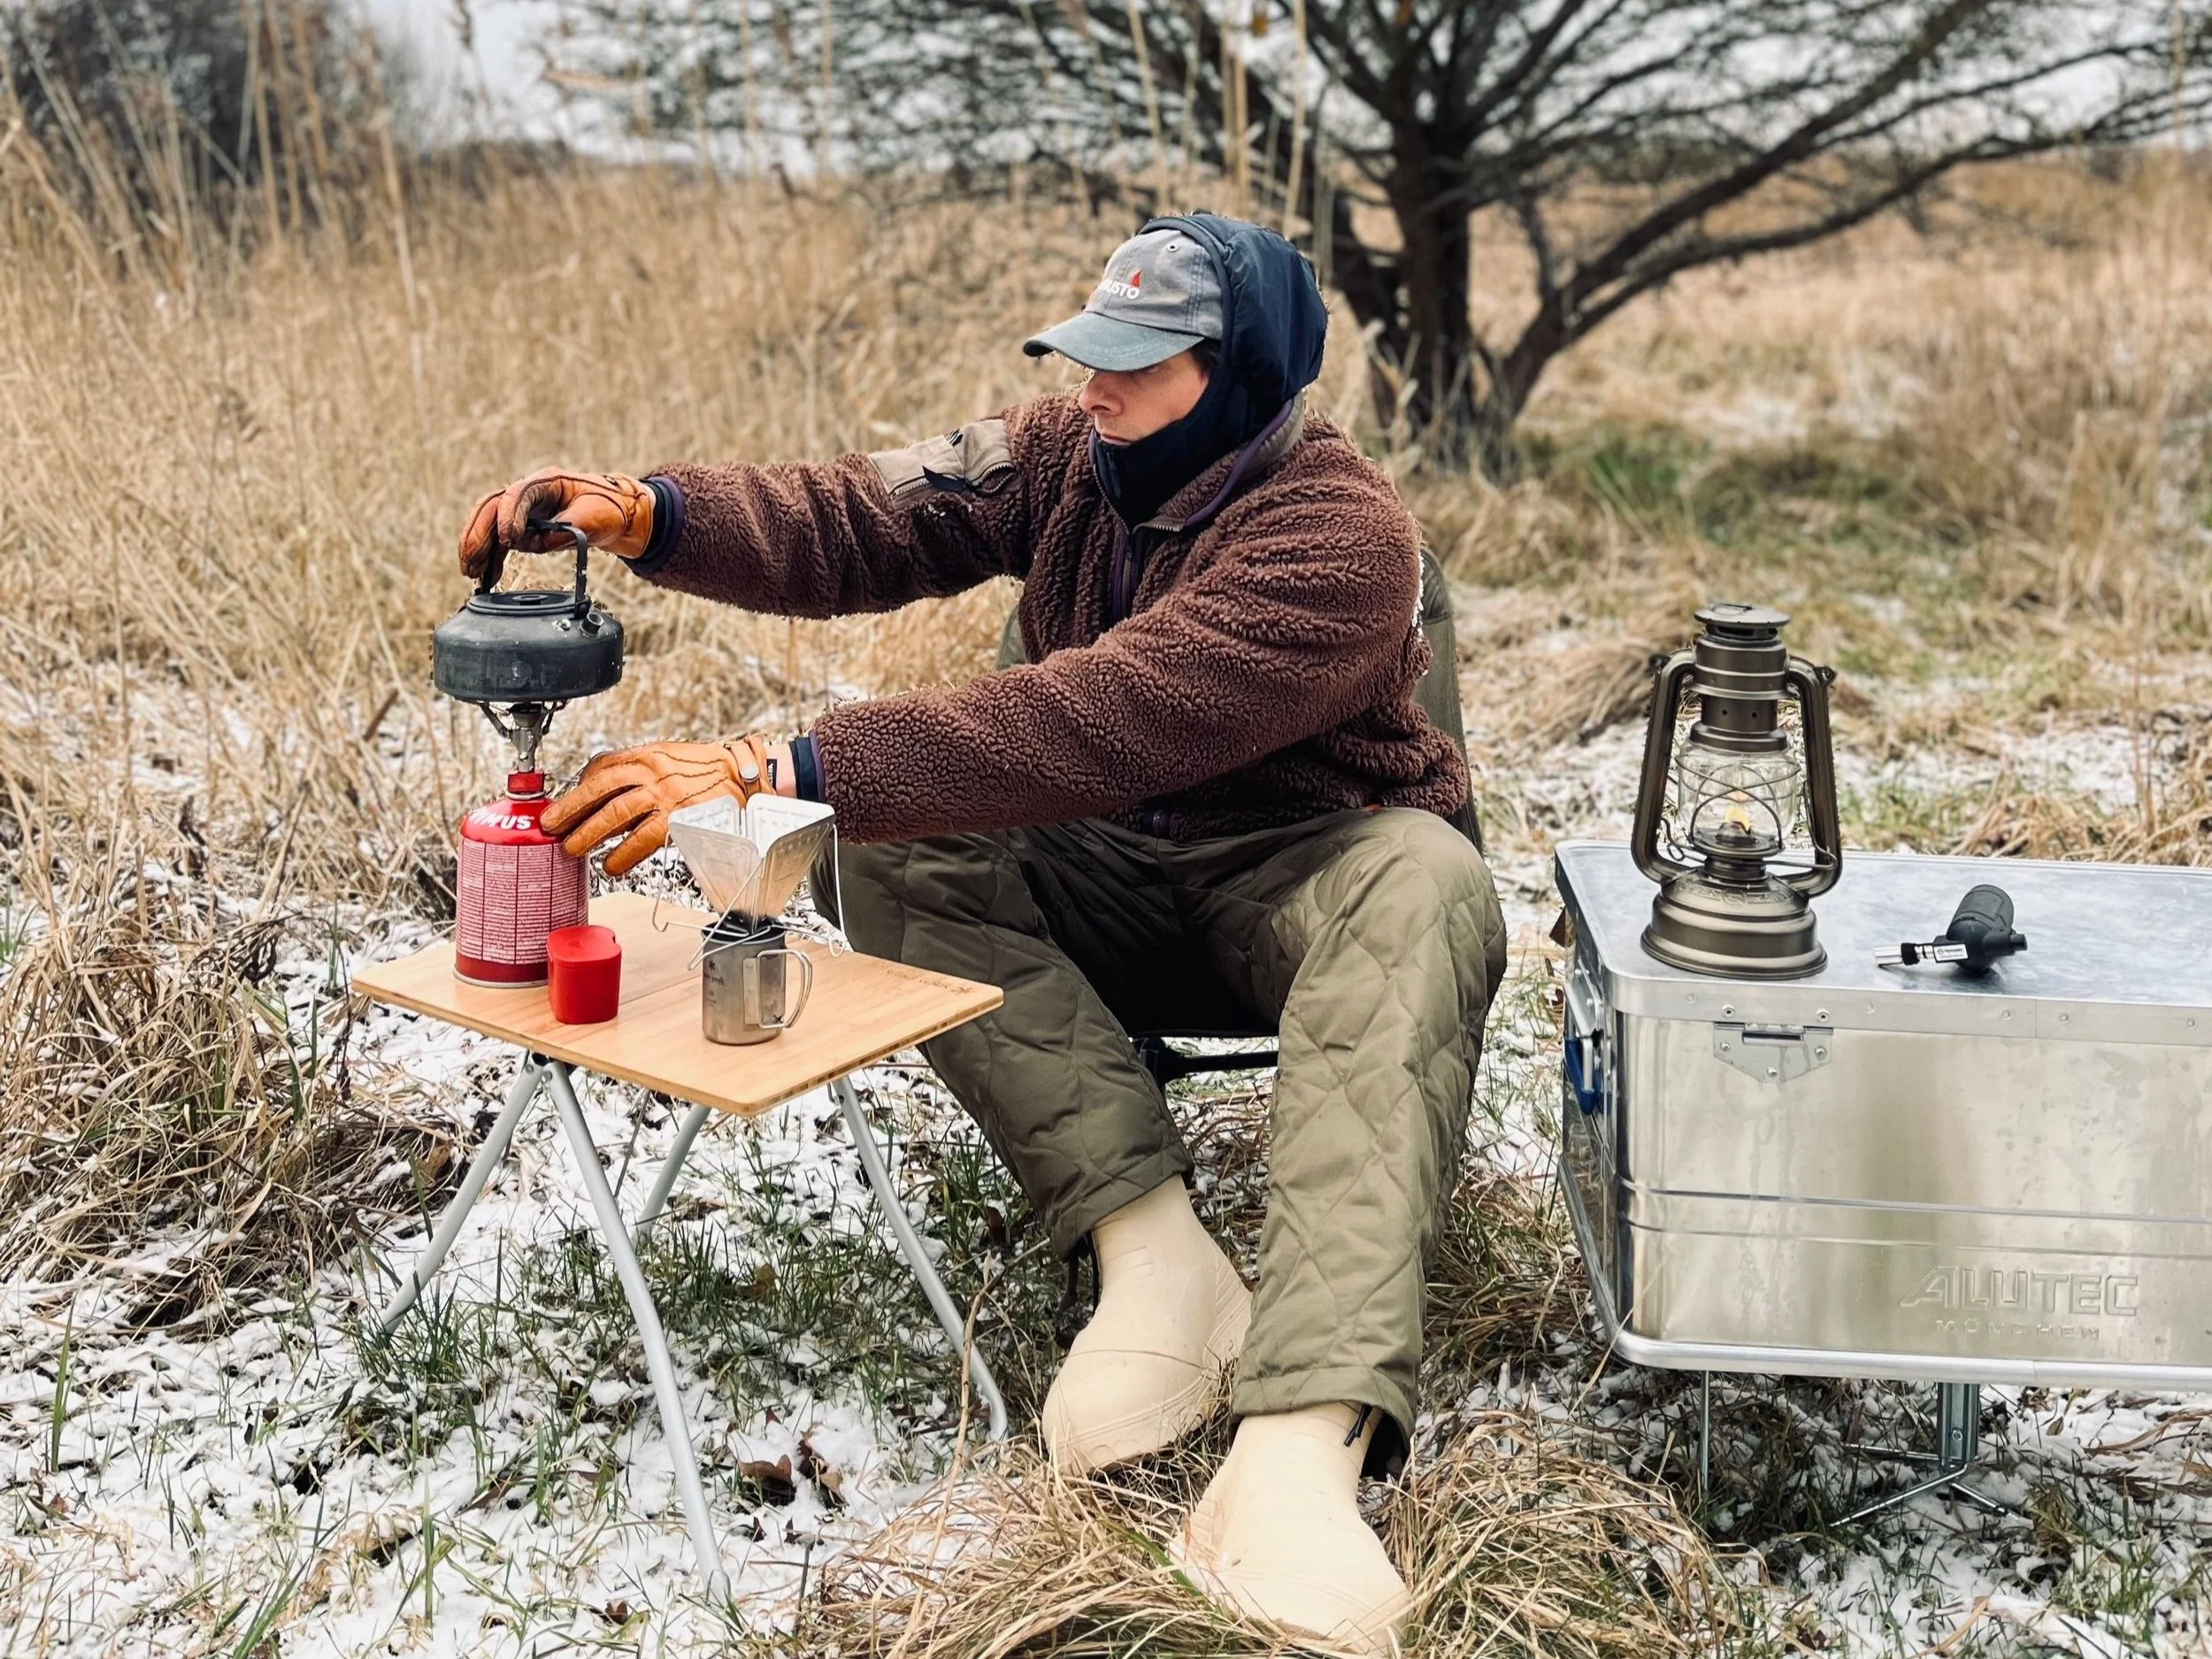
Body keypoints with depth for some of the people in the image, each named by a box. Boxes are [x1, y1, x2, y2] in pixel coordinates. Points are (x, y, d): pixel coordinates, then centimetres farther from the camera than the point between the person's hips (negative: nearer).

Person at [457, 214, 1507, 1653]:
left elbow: (1083, 726, -37)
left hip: (1298, 880, -5)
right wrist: (652, 514, -32)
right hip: (1112, 882, 5)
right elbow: (861, 523, -12)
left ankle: (1301, 1439, -54)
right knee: (895, 847, -21)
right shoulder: (1072, 451, -3)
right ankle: (1155, 1254, -30)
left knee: (1424, 887, -39)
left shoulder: (1341, 535, -26)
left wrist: (772, 771, -42)